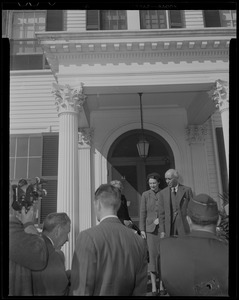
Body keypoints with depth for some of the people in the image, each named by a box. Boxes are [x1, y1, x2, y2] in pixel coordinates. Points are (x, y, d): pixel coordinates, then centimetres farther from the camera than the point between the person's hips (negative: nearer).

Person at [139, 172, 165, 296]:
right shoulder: (145, 195, 0)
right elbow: (143, 212, -1)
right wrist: (142, 229, -5)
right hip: (150, 228, -1)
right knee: (152, 255, -1)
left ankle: (162, 284, 16)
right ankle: (153, 285, 7)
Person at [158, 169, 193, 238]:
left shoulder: (187, 190, 2)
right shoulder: (162, 193, 6)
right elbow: (161, 213, 5)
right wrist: (162, 231, -1)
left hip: (184, 228, -1)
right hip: (169, 229, 1)